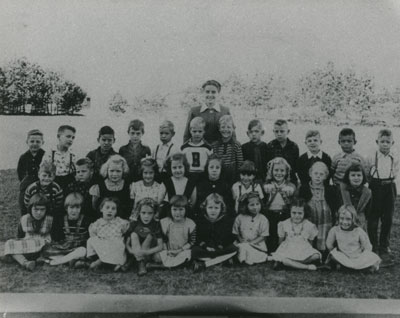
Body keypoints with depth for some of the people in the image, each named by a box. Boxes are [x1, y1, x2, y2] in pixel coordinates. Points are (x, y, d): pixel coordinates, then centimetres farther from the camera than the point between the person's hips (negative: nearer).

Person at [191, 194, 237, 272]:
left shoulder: (227, 219, 0)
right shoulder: (201, 220, 1)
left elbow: (229, 238, -4)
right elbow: (197, 238, 0)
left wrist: (220, 247, -19)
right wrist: (205, 246, -18)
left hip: (221, 248, 1)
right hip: (204, 248, -1)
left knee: (234, 249, -31)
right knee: (194, 251, -31)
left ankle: (203, 264, -34)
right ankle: (224, 259, -29)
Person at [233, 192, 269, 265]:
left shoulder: (263, 219, -4)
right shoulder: (240, 218, 1)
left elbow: (263, 236, -6)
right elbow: (236, 233, 8)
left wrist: (250, 243, -16)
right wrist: (241, 240, -13)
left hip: (257, 244, -2)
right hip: (242, 244, 2)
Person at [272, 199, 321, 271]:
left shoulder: (310, 226, -1)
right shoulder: (284, 224, -2)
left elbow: (310, 242, 10)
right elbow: (281, 241, 7)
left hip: (304, 251, 2)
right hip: (288, 250, -2)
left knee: (316, 256, -28)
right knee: (283, 259, -35)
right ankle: (307, 267, -25)